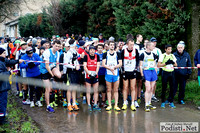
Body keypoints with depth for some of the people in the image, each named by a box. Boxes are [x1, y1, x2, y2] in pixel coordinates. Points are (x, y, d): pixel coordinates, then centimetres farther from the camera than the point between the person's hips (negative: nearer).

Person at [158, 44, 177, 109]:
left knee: (172, 87, 2)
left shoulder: (172, 56, 12)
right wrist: (166, 63, -16)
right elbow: (158, 65, -7)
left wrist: (173, 62, -8)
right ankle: (163, 102, 9)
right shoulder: (162, 56, -1)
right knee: (164, 88, 0)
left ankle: (171, 101, 12)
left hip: (172, 72, 4)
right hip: (165, 72, -4)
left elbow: (176, 65, 14)